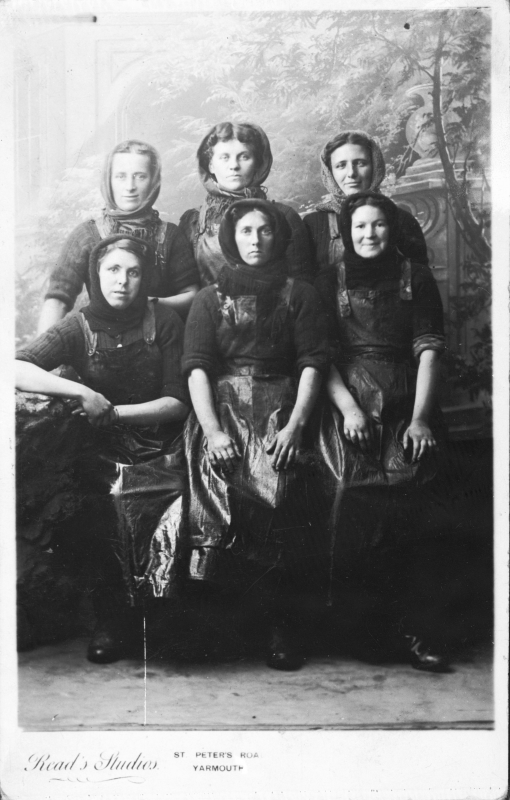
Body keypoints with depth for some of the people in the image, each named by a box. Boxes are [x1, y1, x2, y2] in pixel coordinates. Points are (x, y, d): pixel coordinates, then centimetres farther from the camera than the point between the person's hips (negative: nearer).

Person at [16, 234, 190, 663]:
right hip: (101, 453, 1)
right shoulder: (81, 325, 1)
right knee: (105, 515, -28)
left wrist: (113, 411, -13)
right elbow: (15, 369, -13)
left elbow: (178, 402, -3)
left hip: (160, 453, 0)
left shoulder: (164, 321, 1)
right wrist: (81, 392, -22)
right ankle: (113, 617, -5)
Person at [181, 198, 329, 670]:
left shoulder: (298, 294, 17)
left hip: (279, 409, 0)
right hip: (222, 407, 1)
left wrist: (295, 425, -10)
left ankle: (281, 622, -14)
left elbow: (312, 363, 6)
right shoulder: (211, 298, 17)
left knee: (275, 491, -25)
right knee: (220, 487, -25)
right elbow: (196, 367, 5)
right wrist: (212, 431, -11)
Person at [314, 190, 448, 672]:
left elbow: (428, 350, 5)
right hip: (349, 402, 0)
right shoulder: (329, 282, 14)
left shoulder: (416, 279, 15)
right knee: (358, 483, -20)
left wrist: (420, 418, -8)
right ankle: (397, 618, -6)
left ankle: (388, 615, -6)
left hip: (404, 406, 1)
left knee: (403, 484, -20)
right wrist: (348, 409, -10)